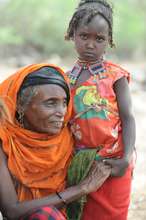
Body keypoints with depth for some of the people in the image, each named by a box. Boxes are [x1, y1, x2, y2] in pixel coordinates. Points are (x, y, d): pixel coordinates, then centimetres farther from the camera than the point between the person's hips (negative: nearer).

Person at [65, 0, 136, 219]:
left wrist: (126, 159, -19)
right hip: (80, 163, 4)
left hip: (113, 163, -4)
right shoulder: (67, 78, 6)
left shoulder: (115, 75, -7)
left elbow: (128, 119, -9)